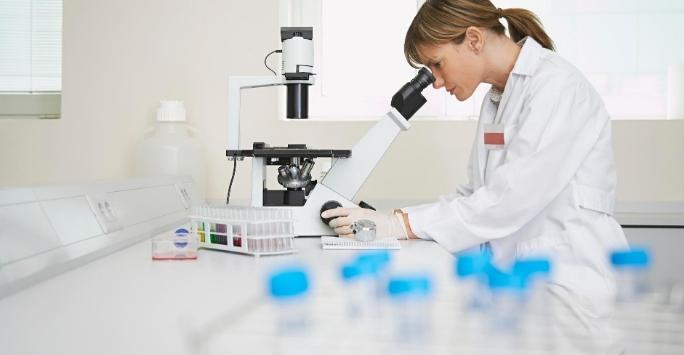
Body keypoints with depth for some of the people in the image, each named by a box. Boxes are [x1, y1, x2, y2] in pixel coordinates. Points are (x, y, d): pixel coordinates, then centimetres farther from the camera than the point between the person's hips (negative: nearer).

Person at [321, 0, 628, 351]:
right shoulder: (497, 98, 12)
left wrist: (401, 224, -20)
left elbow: (510, 198, -23)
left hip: (567, 285, -7)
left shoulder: (556, 85, -14)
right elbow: (476, 193, 10)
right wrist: (394, 219, -2)